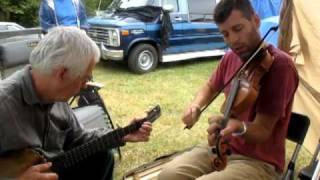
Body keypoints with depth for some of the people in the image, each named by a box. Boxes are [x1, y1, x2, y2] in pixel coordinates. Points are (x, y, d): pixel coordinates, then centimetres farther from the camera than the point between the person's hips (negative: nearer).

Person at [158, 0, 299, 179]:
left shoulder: (280, 64, -19)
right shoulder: (230, 57, 1)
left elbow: (262, 131, -20)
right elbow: (210, 87, 22)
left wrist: (239, 127, -42)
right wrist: (196, 105, 0)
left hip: (259, 162, -6)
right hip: (223, 147, 6)